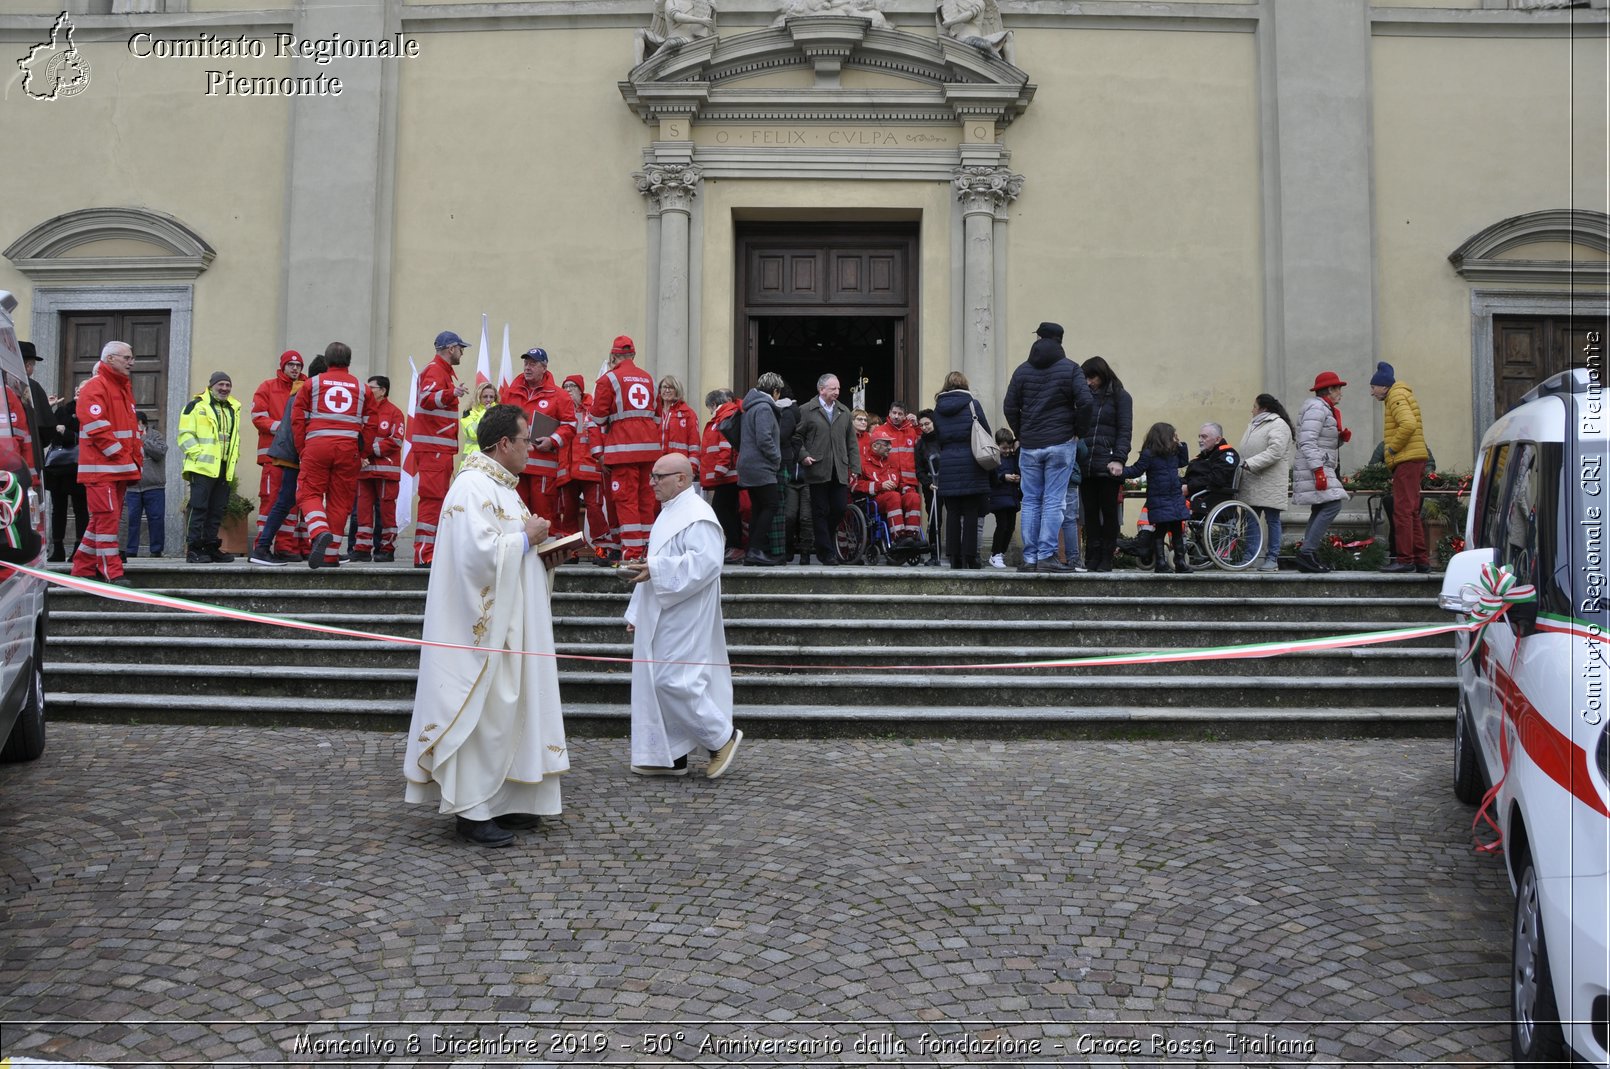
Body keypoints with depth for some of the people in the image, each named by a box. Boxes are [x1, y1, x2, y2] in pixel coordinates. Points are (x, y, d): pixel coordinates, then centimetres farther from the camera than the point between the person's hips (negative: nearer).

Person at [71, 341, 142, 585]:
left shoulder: (125, 387, 20)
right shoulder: (95, 387, -9)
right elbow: (97, 428, -18)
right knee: (107, 518, -9)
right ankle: (112, 573, -9)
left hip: (121, 469, 9)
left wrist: (137, 457, 9)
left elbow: (132, 426, 21)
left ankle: (83, 568, 20)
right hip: (101, 467, -9)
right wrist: (120, 455, -15)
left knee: (105, 518, 12)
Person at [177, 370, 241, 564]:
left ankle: (211, 547, 16)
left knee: (216, 511, 9)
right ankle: (193, 549, -6)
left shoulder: (233, 409, 20)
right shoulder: (197, 406, -1)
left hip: (224, 469, 7)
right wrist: (199, 454, -15)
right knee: (199, 508, -8)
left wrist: (234, 457, 14)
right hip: (203, 467, -7)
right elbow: (185, 435, -7)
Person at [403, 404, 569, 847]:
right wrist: (526, 537, -14)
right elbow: (479, 552, -26)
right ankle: (472, 810, 3)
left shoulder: (500, 486, 18)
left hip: (508, 623, 11)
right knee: (483, 713, -5)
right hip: (484, 627, -11)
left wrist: (540, 555, 7)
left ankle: (504, 800, 20)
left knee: (509, 707, 13)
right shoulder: (472, 487, -15)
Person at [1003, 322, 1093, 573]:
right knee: (1053, 501, -1)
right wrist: (1080, 432, 1)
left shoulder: (1022, 370, 6)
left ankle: (1030, 558, 6)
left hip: (1029, 446, 2)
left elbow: (1010, 408, 3)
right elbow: (1086, 402, -12)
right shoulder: (1070, 369, -2)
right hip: (1061, 444, -2)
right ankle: (1046, 556, -5)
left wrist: (1021, 435, 12)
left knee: (1030, 502, 6)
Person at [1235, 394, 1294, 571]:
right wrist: (1241, 466, 4)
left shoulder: (1278, 425, -9)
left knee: (1272, 520, -1)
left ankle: (1272, 559, 3)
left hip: (1270, 483, -8)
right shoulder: (1254, 425, 20)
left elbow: (1275, 451, -22)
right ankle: (1249, 557, 12)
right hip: (1252, 483, 8)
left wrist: (1249, 463, -24)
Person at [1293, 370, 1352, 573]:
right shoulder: (1316, 408, -11)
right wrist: (1318, 470, -27)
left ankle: (1310, 557, 9)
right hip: (1316, 467, -11)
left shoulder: (1325, 409, 22)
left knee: (1320, 510, 9)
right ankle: (1306, 552, -21)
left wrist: (1341, 438, 7)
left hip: (1322, 467, 11)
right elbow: (1308, 442, -21)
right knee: (1332, 505, -17)